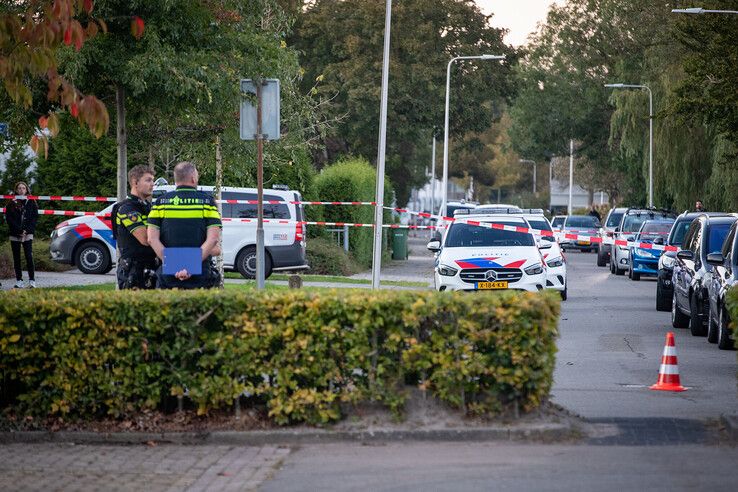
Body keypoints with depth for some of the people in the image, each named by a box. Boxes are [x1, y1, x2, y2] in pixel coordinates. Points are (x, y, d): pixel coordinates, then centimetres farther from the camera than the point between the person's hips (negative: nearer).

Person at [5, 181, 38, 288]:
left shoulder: (31, 203, 7)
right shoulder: (11, 203, 7)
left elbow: (35, 218, 4)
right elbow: (9, 218, 0)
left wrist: (27, 230, -9)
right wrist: (19, 229, -11)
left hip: (27, 234, -1)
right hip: (15, 235, 2)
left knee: (29, 257, -10)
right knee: (16, 258, 4)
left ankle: (32, 281, -10)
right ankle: (19, 281, 8)